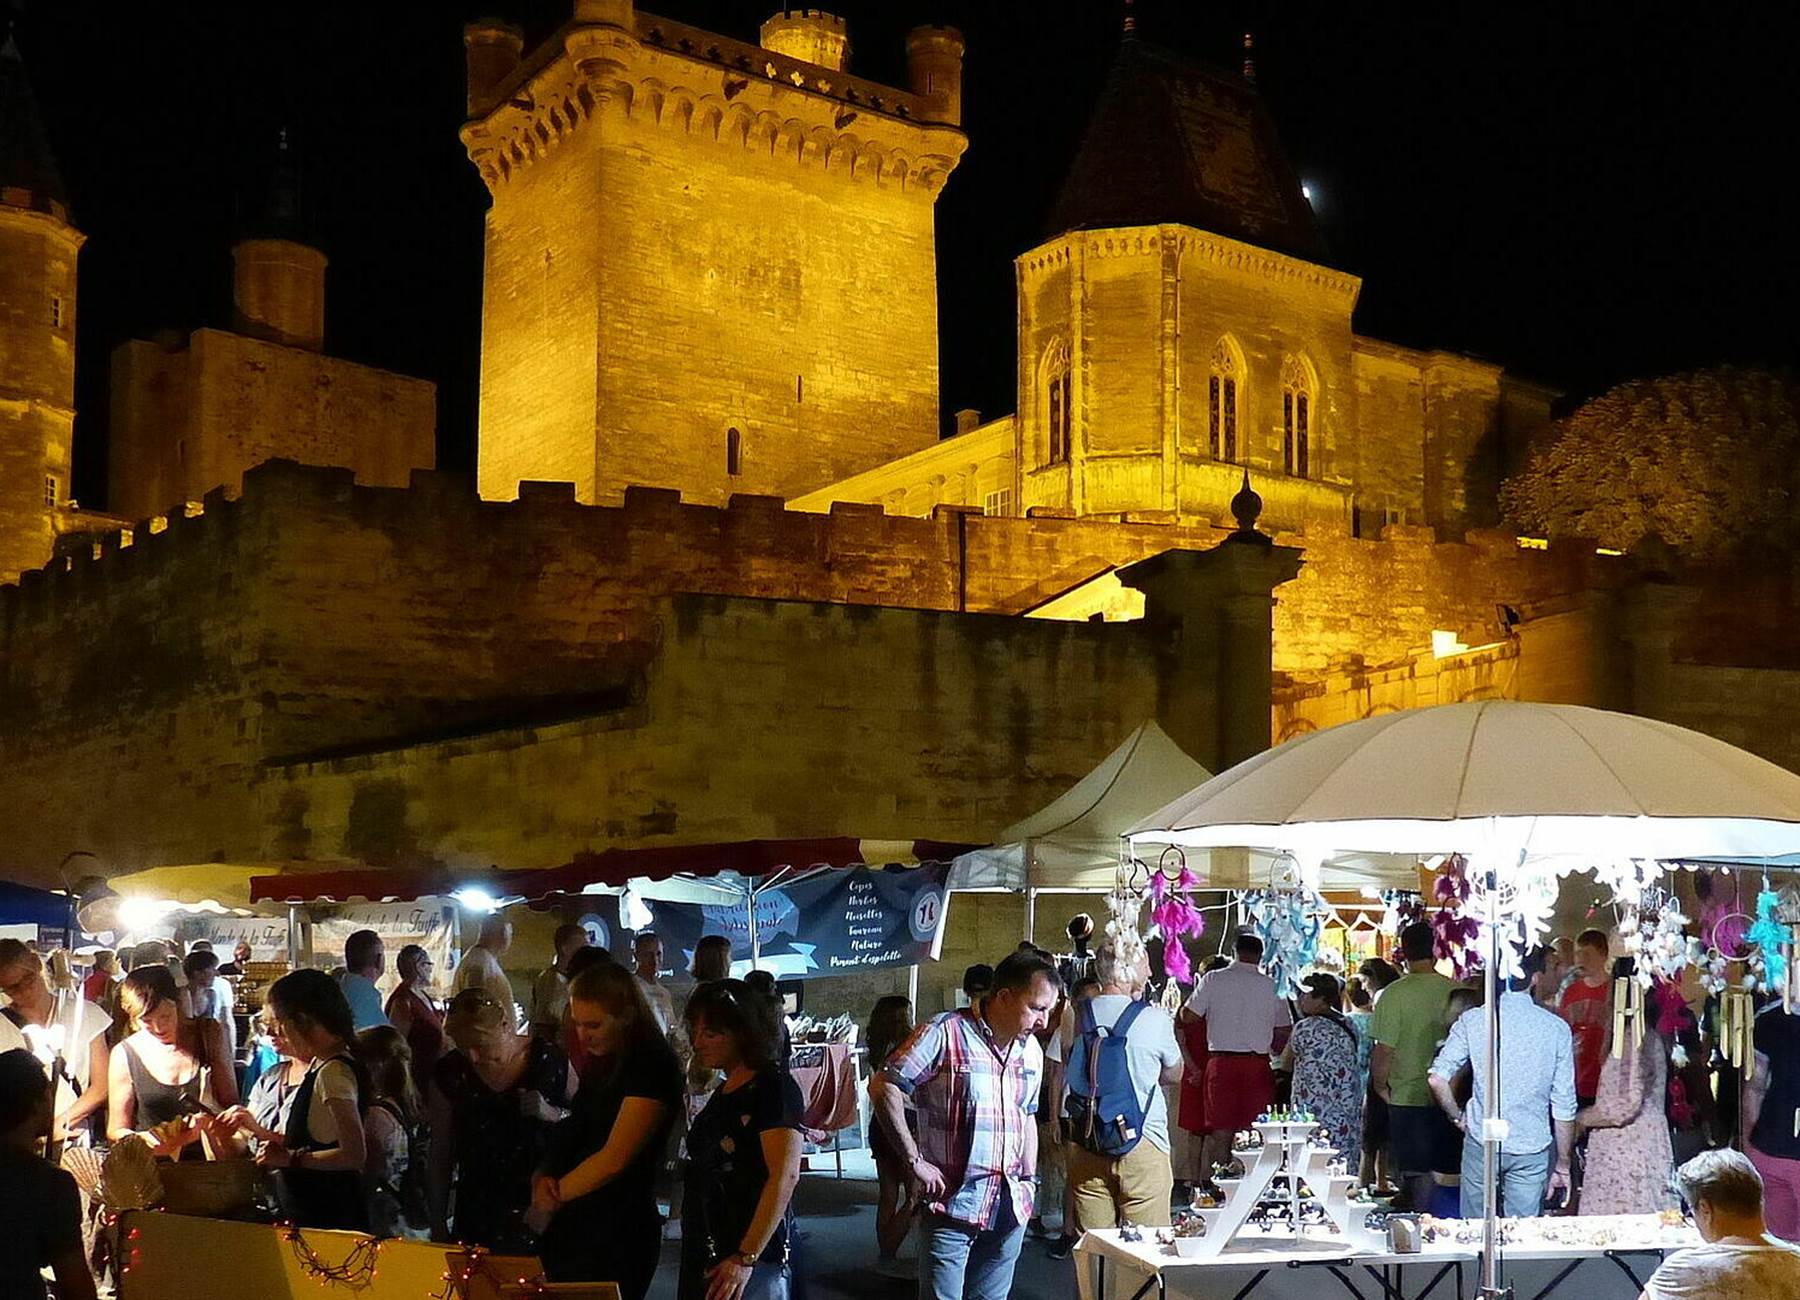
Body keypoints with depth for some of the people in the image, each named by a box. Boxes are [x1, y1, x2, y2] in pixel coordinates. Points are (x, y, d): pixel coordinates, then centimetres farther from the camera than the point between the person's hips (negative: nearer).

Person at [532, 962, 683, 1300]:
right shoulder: (601, 1064, 13)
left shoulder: (653, 1066, -14)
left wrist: (552, 1194, -10)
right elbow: (572, 1135, 15)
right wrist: (543, 1176, -4)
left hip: (620, 1235, -8)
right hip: (572, 1227, 8)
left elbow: (614, 1159, -17)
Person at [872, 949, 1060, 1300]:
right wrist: (914, 1161, -14)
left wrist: (1029, 1183, 15)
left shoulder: (1031, 1050, 10)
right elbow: (883, 1087, -15)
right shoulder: (945, 1033, -12)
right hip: (952, 1203, -6)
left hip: (1010, 1208, 6)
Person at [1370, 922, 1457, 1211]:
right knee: (1448, 1172, 13)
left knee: (1417, 1174, 5)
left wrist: (1380, 1087, 3)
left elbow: (1384, 1049, -13)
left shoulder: (1394, 994, -12)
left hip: (1407, 1098, -3)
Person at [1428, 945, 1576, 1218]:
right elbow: (1564, 1106, -1)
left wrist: (1457, 1115, 8)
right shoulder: (1556, 1029, -4)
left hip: (1482, 1144, 0)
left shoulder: (1473, 1020, -6)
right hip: (1532, 1148, 0)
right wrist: (1562, 1165, 8)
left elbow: (1437, 1079, -11)